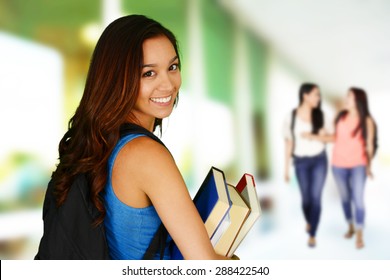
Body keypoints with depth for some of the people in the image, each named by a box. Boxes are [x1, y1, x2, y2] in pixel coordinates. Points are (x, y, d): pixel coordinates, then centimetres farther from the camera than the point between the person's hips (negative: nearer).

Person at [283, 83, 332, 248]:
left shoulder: (320, 115, -4)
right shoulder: (291, 118, -8)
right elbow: (288, 143, -3)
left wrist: (313, 136, -19)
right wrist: (286, 168, -2)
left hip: (319, 160, 1)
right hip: (301, 162, 0)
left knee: (316, 197, -4)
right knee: (306, 197, 9)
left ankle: (312, 234, 9)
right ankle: (308, 221, 42)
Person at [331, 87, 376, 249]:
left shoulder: (367, 121, -7)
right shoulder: (341, 116, 1)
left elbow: (369, 145, -3)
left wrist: (369, 166, -2)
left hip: (358, 165, -3)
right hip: (338, 165, 3)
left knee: (358, 200, -5)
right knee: (345, 198, 14)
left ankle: (359, 236, 3)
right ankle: (350, 227, 32)